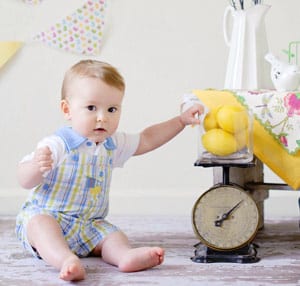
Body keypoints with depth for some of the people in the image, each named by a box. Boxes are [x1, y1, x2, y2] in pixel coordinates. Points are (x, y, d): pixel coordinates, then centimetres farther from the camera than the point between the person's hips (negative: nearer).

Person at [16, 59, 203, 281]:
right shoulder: (57, 146, -15)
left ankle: (125, 255, -47)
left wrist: (181, 120, 17)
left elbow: (146, 140, 22)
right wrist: (36, 166, -41)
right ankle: (66, 260, -60)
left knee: (113, 235, -19)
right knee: (41, 224, -37)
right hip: (44, 216, -6)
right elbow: (25, 181, -17)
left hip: (90, 226, 6)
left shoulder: (113, 144, 8)